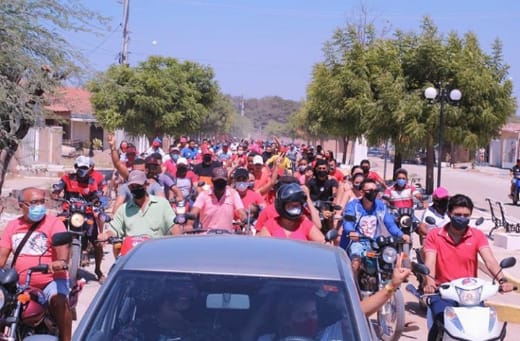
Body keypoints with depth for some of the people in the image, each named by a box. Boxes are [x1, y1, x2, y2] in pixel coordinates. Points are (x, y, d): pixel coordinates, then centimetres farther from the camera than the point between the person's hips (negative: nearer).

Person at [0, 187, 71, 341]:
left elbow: (63, 245, -21)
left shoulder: (53, 222, -3)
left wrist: (61, 261, -43)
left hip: (52, 280, -5)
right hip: (21, 285, 5)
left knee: (59, 301, -33)